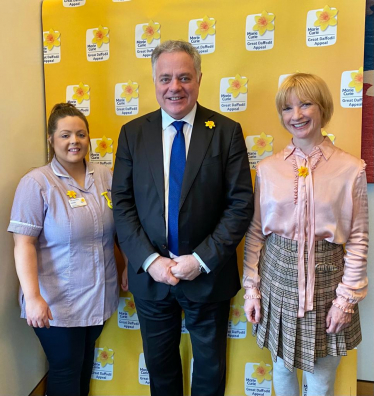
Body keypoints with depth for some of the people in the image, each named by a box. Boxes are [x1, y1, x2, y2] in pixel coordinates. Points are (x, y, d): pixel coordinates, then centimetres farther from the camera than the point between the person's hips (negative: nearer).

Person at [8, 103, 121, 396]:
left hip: (99, 297, 5)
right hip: (58, 302, -4)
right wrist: (33, 297, -20)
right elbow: (24, 244, -15)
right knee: (66, 371, 14)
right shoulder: (36, 183, -12)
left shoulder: (106, 177, 2)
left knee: (85, 363, 23)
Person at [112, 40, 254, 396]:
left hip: (207, 274, -1)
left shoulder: (227, 132, -7)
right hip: (149, 273, 2)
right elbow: (122, 204, -3)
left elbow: (241, 203, -10)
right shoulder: (132, 133, -1)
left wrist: (201, 259, -15)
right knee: (159, 366, 24)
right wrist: (149, 260, -12)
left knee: (210, 367, 21)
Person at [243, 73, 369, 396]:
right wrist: (251, 288, 2)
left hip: (326, 279, -1)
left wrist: (347, 297, -5)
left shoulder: (350, 169, -7)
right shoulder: (268, 168, -2)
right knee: (282, 368, 20)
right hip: (278, 276, 1)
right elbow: (255, 232, 2)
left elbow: (358, 239, -3)